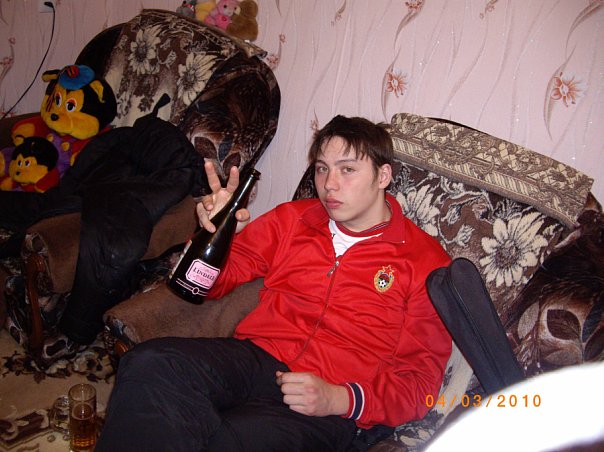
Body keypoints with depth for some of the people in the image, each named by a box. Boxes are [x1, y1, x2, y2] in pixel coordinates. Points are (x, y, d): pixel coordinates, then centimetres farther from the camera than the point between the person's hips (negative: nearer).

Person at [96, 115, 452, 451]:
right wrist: (214, 231, -3)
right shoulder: (292, 218, 16)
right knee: (149, 363, -29)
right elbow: (211, 284, 20)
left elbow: (421, 380, 2)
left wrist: (340, 399, -15)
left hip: (328, 409, -3)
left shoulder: (426, 260, 5)